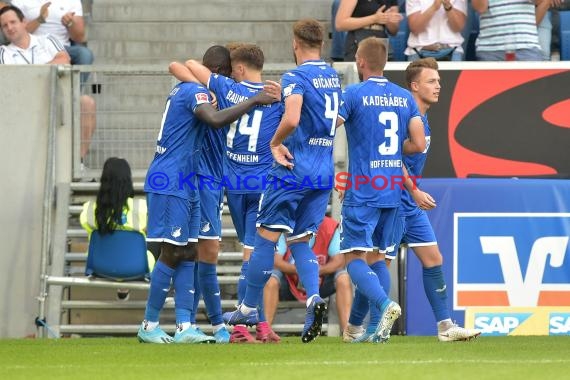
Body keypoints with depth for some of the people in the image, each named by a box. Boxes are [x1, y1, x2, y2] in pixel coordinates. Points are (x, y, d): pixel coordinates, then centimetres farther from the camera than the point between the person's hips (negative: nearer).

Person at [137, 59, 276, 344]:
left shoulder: (184, 89, 17)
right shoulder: (195, 92, -14)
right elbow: (216, 120, -32)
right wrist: (254, 101, -28)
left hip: (185, 185, 10)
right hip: (170, 184, -10)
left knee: (188, 254, 5)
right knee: (172, 253, -7)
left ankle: (184, 327, 2)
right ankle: (149, 325, 0)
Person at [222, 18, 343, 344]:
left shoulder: (296, 78, -12)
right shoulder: (334, 77, 12)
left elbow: (292, 119, -27)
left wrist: (275, 143, -10)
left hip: (294, 169, -7)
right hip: (325, 172, 7)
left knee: (267, 236, 3)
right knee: (301, 240, 12)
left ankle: (250, 309, 10)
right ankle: (314, 297, -11)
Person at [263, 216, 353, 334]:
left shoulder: (330, 227, -12)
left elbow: (339, 261, -18)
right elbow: (276, 261, -22)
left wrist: (318, 271, -37)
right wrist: (298, 270, -40)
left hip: (321, 282, 1)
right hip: (291, 283, -1)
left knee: (343, 278, -27)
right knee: (272, 281, -32)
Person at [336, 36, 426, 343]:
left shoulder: (354, 94, -7)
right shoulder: (405, 97, 8)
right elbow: (419, 144, 4)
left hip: (362, 191, -6)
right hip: (392, 191, 6)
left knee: (354, 257, -6)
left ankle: (385, 304, -29)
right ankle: (377, 327, 9)